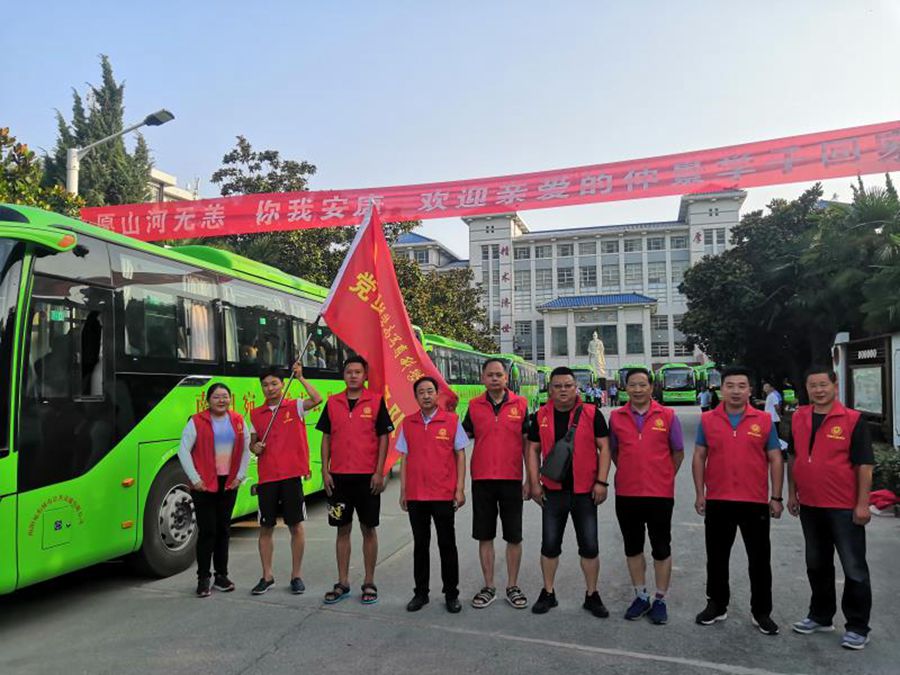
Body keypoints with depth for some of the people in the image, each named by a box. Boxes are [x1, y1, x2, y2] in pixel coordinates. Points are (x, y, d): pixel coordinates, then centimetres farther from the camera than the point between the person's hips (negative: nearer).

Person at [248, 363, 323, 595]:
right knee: (265, 528, 8)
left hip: (292, 475, -3)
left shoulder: (295, 406, -1)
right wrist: (254, 447, -4)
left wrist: (300, 377, -18)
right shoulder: (256, 414, 9)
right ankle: (267, 576, 22)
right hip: (267, 477, 3)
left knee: (296, 526, 3)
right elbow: (253, 443, 18)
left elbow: (317, 399, -19)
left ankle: (296, 575, 17)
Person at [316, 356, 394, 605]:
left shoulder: (376, 401, -2)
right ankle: (342, 583, 22)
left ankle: (369, 583, 18)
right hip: (339, 476, 3)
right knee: (343, 529, 10)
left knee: (368, 529, 6)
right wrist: (325, 471, 1)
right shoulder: (332, 402, 6)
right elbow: (326, 437, 8)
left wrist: (379, 472, -8)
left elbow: (384, 437, -3)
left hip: (367, 476, -2)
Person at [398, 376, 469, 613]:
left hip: (444, 494, -2)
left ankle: (451, 594, 20)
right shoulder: (407, 423, 5)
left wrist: (460, 489, -5)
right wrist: (403, 491, 6)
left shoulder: (452, 420, -3)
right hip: (415, 495, 2)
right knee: (420, 544, 12)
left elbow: (460, 455, -1)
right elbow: (405, 458, 9)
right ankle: (421, 593, 25)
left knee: (447, 545, 7)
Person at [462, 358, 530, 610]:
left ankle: (512, 586, 23)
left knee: (514, 536, 8)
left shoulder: (520, 404, -1)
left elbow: (527, 443, 2)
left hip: (512, 479, -1)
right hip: (481, 480, 1)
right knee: (484, 535, 9)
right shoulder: (474, 406, 2)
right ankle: (488, 587, 23)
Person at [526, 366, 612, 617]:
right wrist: (534, 482, 0)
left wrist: (601, 482, -9)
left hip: (585, 492, -1)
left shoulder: (592, 414, -4)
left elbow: (604, 448, -3)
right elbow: (533, 450, 6)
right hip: (553, 491, 2)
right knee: (549, 544, 9)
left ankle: (592, 596, 24)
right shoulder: (541, 416, 2)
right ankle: (548, 593, 26)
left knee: (589, 546, 6)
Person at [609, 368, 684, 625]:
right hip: (626, 494, 2)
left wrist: (664, 477, 3)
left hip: (660, 494, -2)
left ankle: (660, 600, 22)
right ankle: (641, 596, 28)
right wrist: (629, 472, 8)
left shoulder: (667, 416, -3)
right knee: (633, 547, 12)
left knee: (661, 548, 7)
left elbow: (678, 452, 5)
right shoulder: (616, 417, 2)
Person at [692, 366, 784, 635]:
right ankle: (717, 605, 27)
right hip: (717, 501, 1)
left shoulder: (764, 420, 0)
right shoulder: (707, 420, 1)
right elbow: (699, 457, 4)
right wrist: (700, 493, -1)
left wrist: (776, 497, -2)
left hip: (755, 502, -1)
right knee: (717, 557, 12)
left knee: (760, 559, 9)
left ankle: (761, 611, 24)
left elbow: (775, 459, 2)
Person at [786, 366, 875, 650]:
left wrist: (863, 504, -14)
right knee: (817, 565, 18)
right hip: (810, 506, 5)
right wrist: (792, 493, 9)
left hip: (844, 508, -5)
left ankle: (858, 627, 19)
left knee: (854, 568, 5)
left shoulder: (853, 420, -10)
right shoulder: (798, 418, 4)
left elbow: (864, 464, -11)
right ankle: (821, 616, 33)